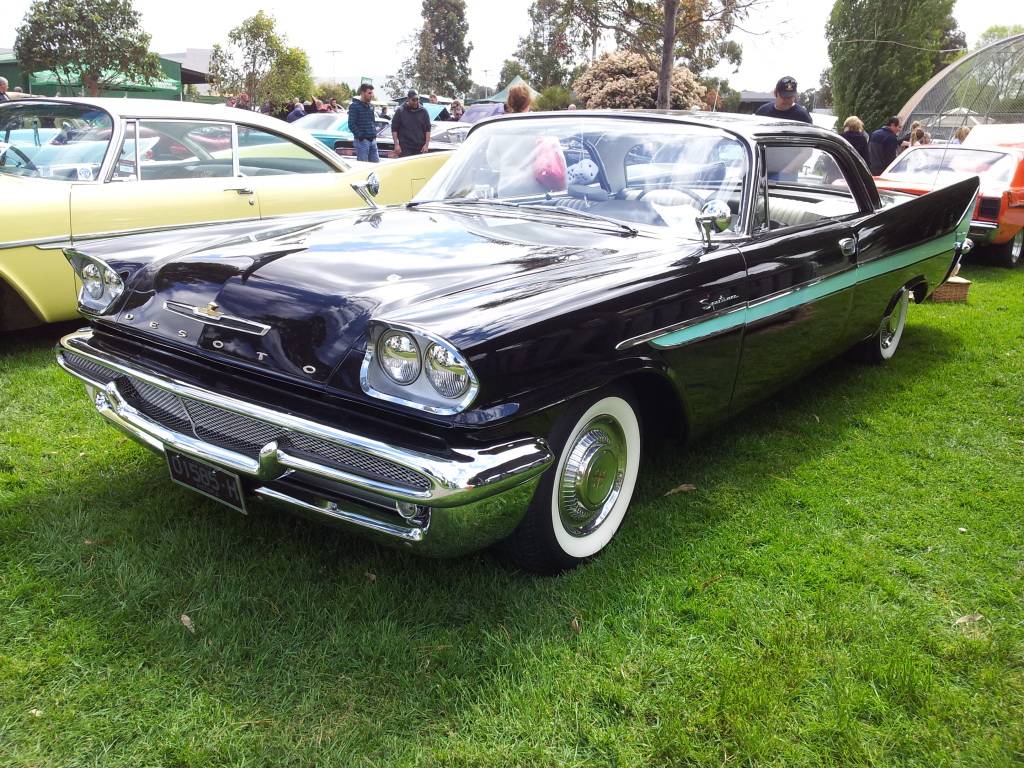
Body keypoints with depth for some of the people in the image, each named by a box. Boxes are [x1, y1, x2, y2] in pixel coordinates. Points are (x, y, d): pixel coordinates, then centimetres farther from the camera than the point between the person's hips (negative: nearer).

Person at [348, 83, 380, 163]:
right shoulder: (354, 106, -7)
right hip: (362, 140, -7)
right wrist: (360, 135, -16)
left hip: (372, 140, 7)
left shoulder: (371, 106, 17)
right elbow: (351, 124, -13)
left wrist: (374, 133, 12)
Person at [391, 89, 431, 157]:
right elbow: (394, 129, 2)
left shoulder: (423, 111, 7)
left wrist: (426, 144, -2)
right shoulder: (400, 111, 2)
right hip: (405, 149, -2)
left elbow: (428, 129, 8)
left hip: (420, 149, 3)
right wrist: (396, 144, -6)